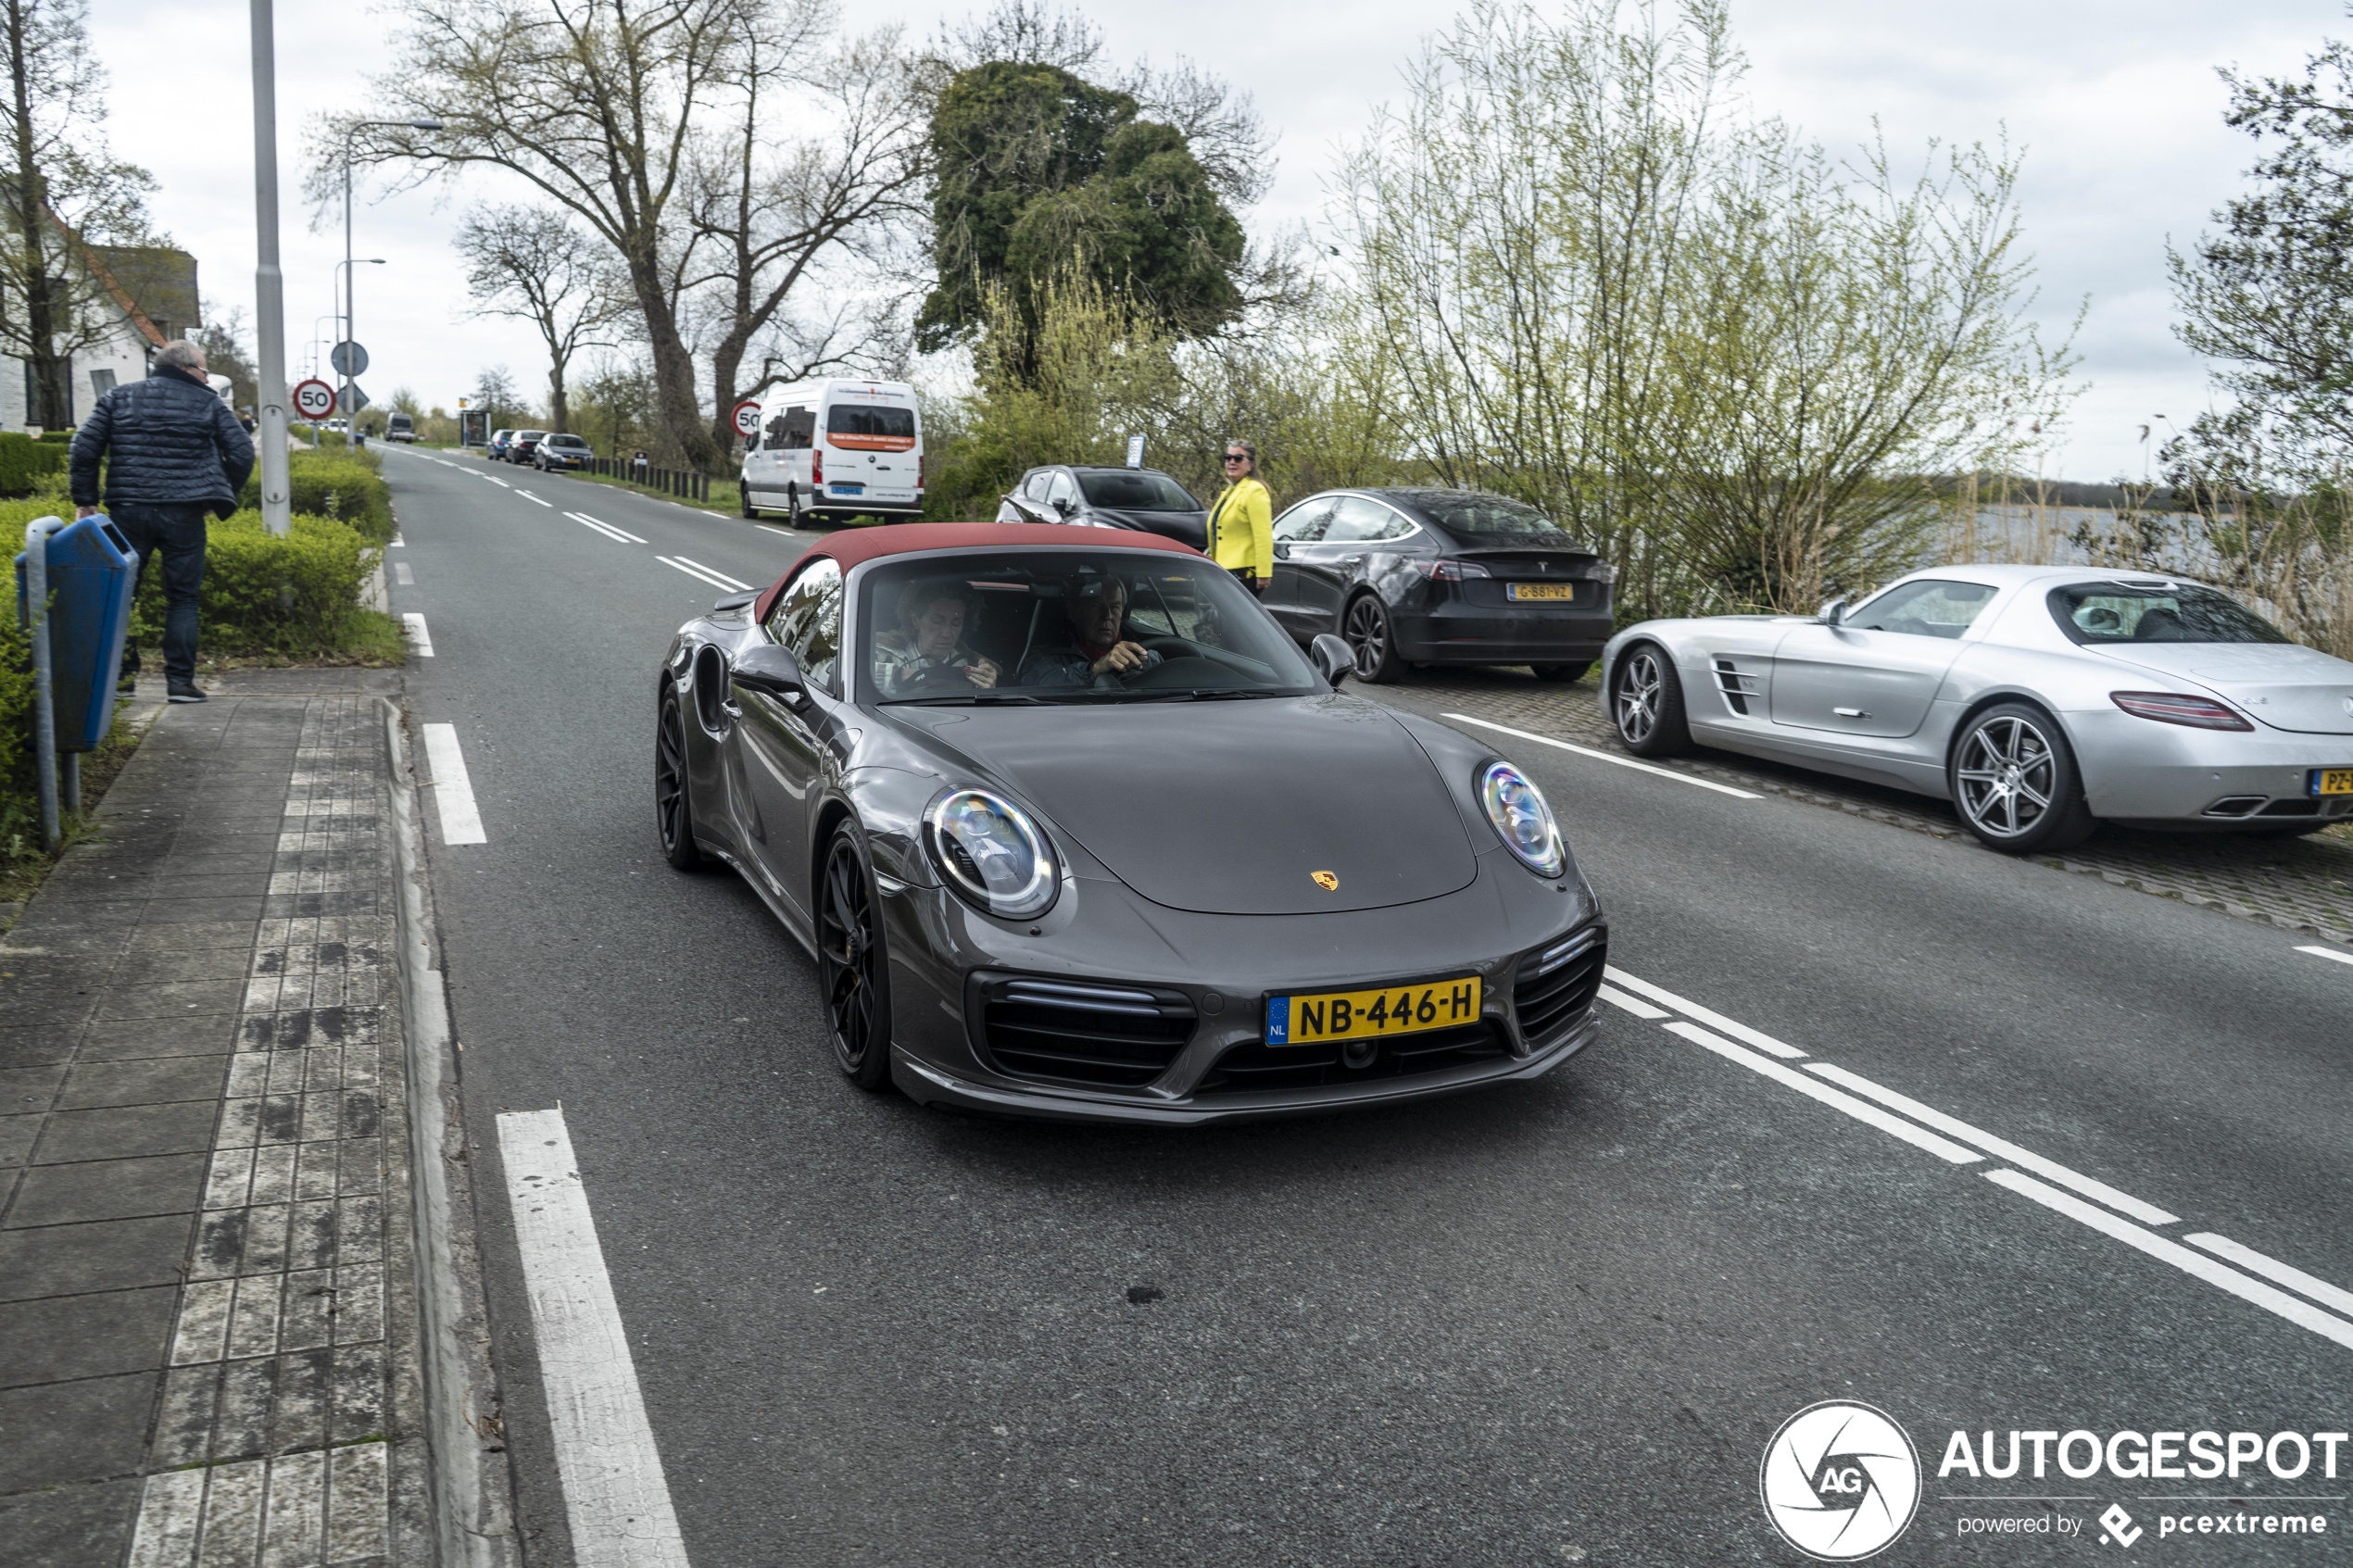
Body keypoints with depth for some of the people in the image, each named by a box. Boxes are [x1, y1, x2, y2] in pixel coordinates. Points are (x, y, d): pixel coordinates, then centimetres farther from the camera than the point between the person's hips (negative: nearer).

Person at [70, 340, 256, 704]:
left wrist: (85, 499, 10)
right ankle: (180, 680, -1)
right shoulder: (208, 403, 5)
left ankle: (115, 674, 14)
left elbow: (84, 447, 5)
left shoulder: (119, 397, 12)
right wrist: (222, 498, 14)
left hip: (128, 510, 2)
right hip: (183, 514, -2)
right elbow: (242, 453, 1)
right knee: (182, 598, 4)